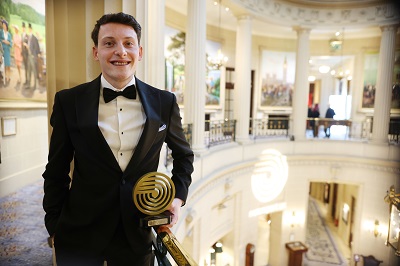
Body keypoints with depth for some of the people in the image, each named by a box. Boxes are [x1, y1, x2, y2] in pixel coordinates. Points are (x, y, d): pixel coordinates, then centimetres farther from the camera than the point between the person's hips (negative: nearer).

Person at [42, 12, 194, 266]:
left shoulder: (164, 102, -6)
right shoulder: (69, 101, -7)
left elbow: (184, 155, 9)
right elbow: (57, 171, 1)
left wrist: (178, 196, -2)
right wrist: (55, 227, 5)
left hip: (138, 233, 1)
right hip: (79, 235, 0)